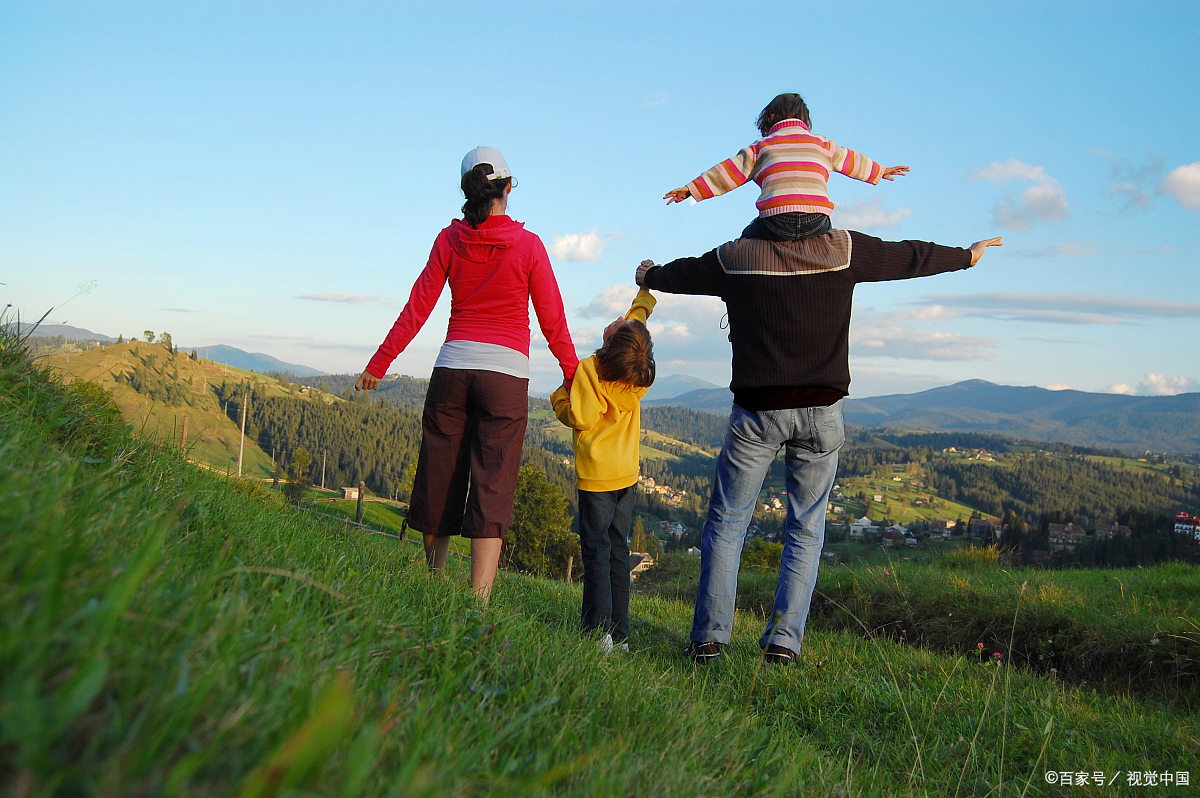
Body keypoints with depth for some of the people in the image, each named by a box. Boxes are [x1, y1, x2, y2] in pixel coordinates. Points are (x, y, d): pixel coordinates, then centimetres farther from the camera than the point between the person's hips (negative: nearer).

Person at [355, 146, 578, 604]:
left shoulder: (449, 240, 4)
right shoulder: (528, 245, -1)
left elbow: (417, 309, 5)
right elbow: (553, 323, 1)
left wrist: (379, 364, 12)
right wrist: (573, 378, 11)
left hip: (452, 368, 3)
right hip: (505, 374, -3)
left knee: (439, 481, 13)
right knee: (492, 493, -4)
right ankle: (477, 605, -9)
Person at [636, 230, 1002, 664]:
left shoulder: (733, 257, 2)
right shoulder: (843, 251, 2)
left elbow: (682, 273, 21)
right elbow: (909, 256, 16)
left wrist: (649, 276, 44)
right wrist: (967, 255, 34)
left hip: (756, 411, 0)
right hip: (821, 410, 1)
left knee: (726, 522, 9)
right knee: (806, 530, 9)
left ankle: (709, 637, 6)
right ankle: (783, 642, 5)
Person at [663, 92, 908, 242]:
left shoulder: (761, 147, 18)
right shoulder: (822, 144, 24)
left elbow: (730, 171, 15)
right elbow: (851, 161, 37)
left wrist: (693, 188, 20)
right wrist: (880, 171, 55)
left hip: (776, 221, -1)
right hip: (817, 221, 1)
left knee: (748, 239, 26)